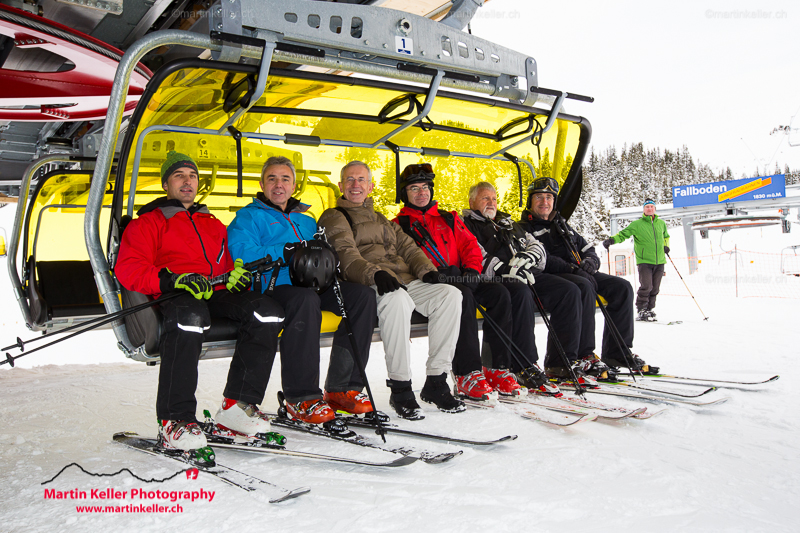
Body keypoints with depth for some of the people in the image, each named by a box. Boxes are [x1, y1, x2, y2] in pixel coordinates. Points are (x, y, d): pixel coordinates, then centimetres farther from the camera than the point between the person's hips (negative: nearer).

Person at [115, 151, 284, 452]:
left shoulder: (214, 224, 33)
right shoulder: (148, 222, 17)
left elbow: (230, 263, 29)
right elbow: (128, 269, 2)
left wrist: (238, 272, 1)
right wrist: (173, 280, -17)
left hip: (218, 295, 5)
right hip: (177, 298, -4)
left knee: (267, 311, -25)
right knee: (190, 316, -41)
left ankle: (237, 405, -22)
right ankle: (174, 422, -35)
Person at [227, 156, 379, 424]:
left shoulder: (306, 220, 30)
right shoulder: (249, 216, 10)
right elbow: (240, 253, -8)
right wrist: (285, 253, -19)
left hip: (313, 285, 6)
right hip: (273, 287, -6)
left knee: (363, 295, -18)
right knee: (305, 299, -39)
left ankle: (341, 387, -14)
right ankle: (301, 397, -30)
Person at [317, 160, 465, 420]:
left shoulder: (382, 220, 32)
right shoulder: (334, 218, 10)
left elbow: (407, 246, 20)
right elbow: (345, 255, -8)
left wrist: (426, 269, -3)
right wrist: (375, 273, -28)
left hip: (405, 281, 6)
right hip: (369, 286, -6)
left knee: (449, 294, -19)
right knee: (397, 298, -39)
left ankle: (436, 382, -16)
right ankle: (400, 388, -30)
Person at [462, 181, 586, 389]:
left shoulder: (508, 224, 32)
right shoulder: (467, 226, 11)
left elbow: (537, 246, 22)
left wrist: (528, 257, -3)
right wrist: (505, 270, -21)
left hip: (529, 275, 7)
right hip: (497, 280, -7)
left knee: (569, 291, -13)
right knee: (521, 294, -38)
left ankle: (561, 363, -10)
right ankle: (525, 368, -32)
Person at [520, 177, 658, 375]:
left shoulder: (561, 224, 27)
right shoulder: (524, 228, 4)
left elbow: (587, 249, 26)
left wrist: (589, 261, 1)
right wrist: (569, 268, -23)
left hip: (579, 272, 8)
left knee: (622, 287, -8)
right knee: (584, 287, -36)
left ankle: (617, 352, -5)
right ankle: (584, 356, -33)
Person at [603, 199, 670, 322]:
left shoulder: (661, 223, 14)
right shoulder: (637, 224, 0)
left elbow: (666, 236, 32)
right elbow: (624, 234, -5)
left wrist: (666, 246, 14)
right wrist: (612, 240, -22)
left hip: (659, 261, 5)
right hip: (644, 261, -4)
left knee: (655, 288, 5)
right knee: (646, 286, -14)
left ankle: (649, 309, 16)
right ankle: (641, 311, -4)